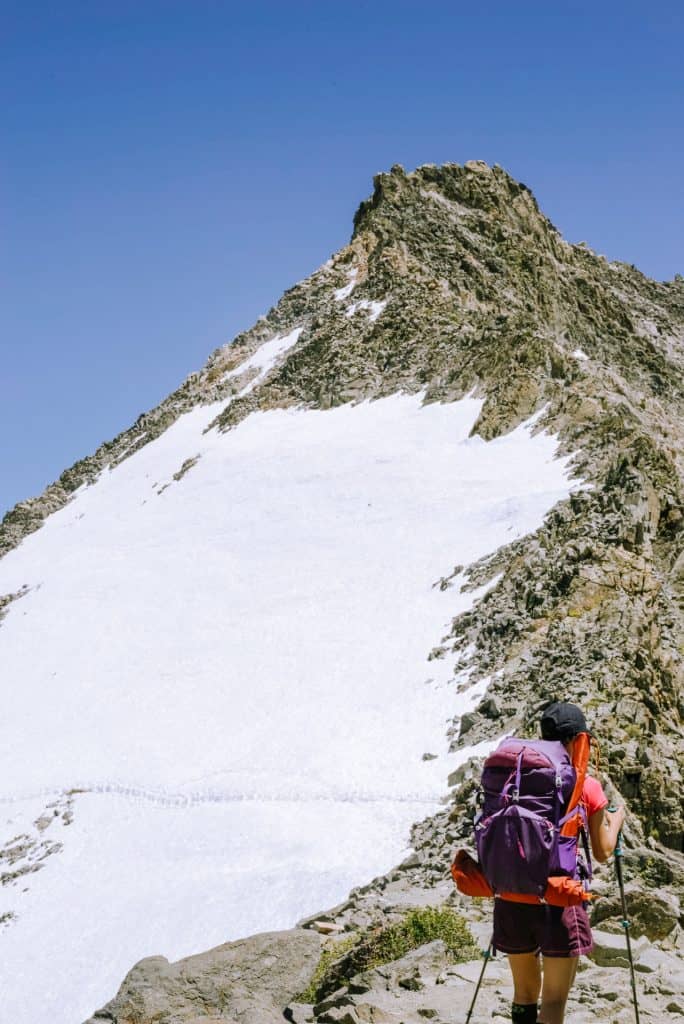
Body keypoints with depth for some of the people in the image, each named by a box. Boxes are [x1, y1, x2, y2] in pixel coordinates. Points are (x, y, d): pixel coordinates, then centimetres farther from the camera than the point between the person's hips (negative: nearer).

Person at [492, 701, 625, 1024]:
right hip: (557, 902, -4)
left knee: (524, 993, 19)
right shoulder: (587, 787, -4)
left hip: (511, 899, 4)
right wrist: (616, 820, 23)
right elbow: (602, 853, 6)